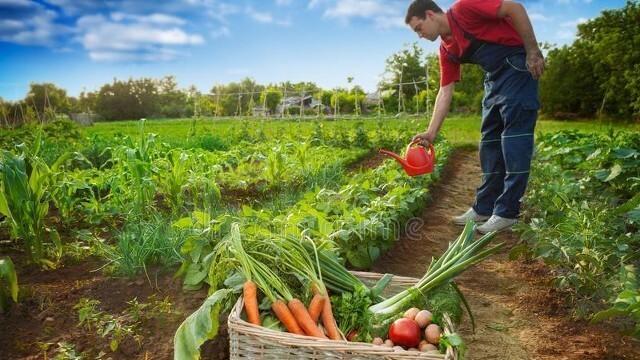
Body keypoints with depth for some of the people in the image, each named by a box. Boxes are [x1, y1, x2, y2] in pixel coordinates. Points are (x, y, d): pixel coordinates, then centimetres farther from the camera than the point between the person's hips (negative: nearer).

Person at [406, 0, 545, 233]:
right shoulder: (447, 50, 9)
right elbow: (445, 93, 7)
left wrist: (533, 51, -18)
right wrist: (431, 132, 0)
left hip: (518, 65, -9)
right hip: (495, 77, 9)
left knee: (514, 135, -10)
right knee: (490, 140, 6)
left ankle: (507, 212, -7)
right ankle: (485, 207, 12)